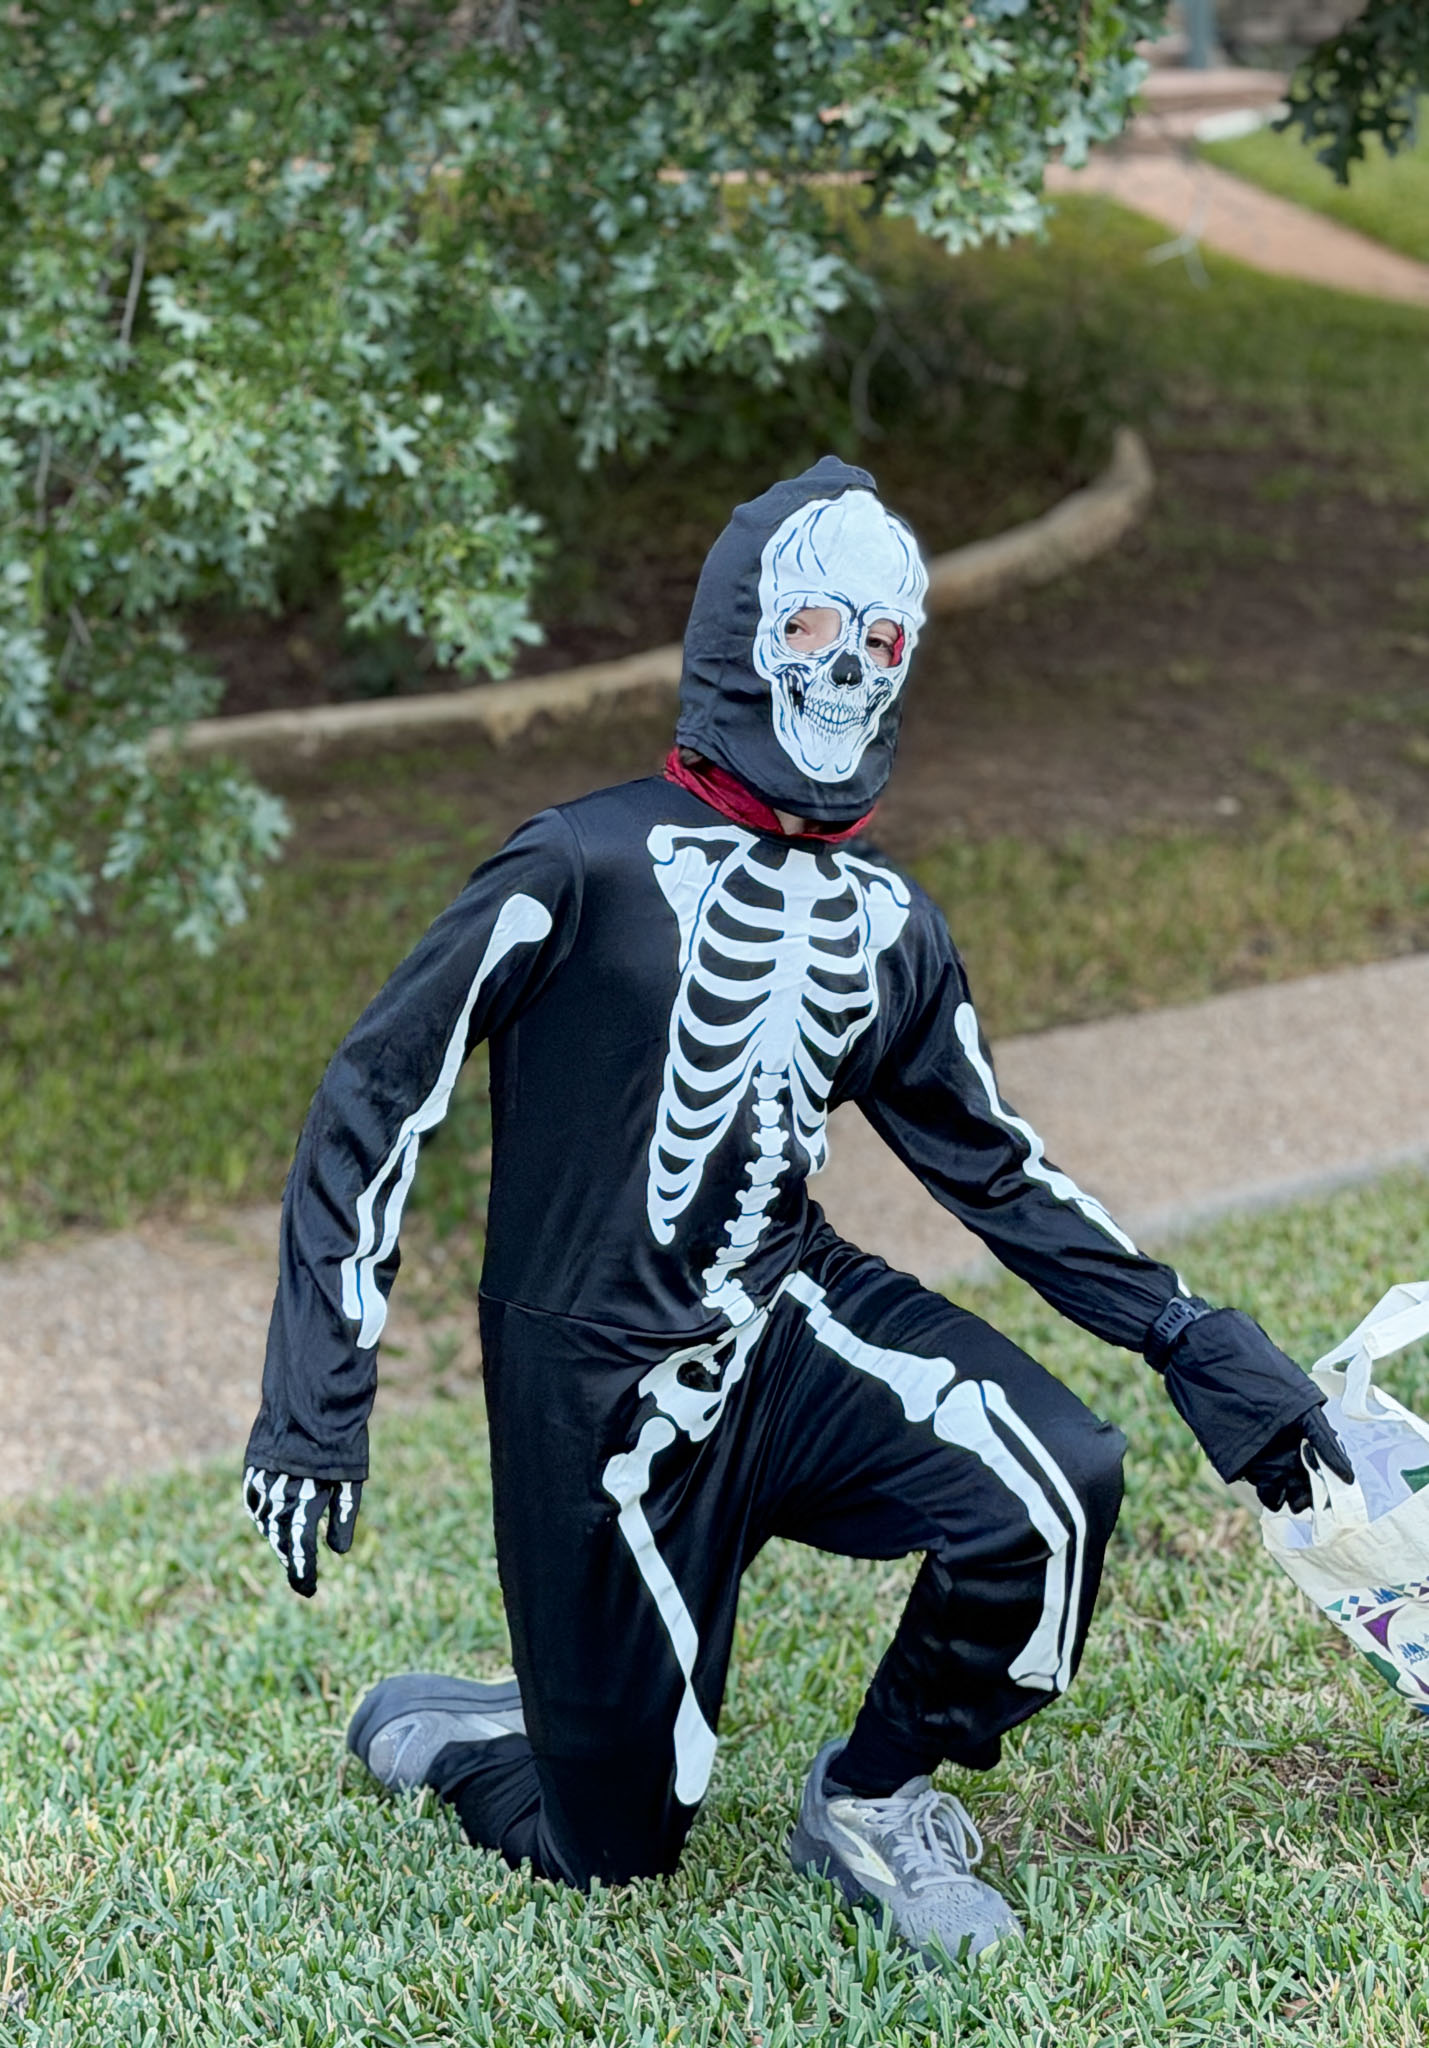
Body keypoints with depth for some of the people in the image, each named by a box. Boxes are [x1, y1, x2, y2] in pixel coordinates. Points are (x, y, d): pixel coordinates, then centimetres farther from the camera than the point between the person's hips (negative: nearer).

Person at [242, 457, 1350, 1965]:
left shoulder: (889, 931, 6)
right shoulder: (591, 866, -13)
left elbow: (993, 1167, 16)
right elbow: (376, 1100, -11)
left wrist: (1189, 1340, 8)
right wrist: (317, 1392, -16)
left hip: (793, 1326, 5)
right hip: (604, 1387, -5)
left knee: (1056, 1486, -21)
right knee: (616, 1843, 0)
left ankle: (867, 1805, 6)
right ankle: (432, 1730, 36)